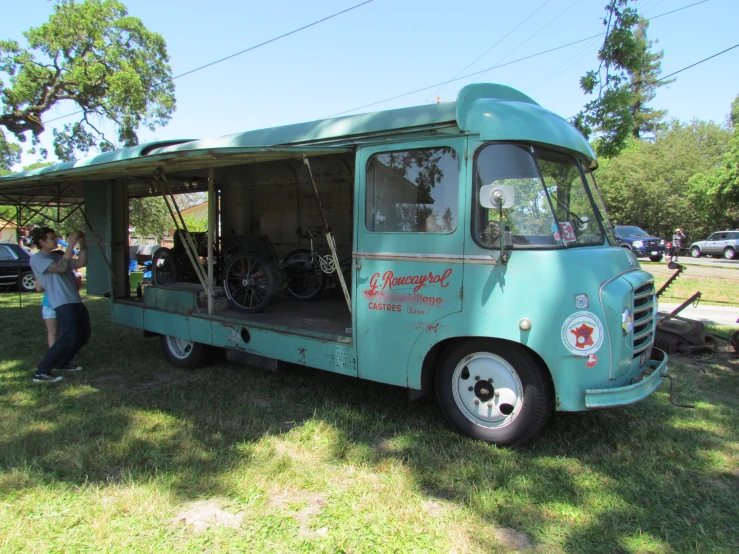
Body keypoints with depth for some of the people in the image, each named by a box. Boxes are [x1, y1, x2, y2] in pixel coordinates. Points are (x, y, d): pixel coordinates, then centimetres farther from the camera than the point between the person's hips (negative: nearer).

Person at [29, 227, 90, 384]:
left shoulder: (57, 257, 20)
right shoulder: (37, 259, -7)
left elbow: (81, 263, 19)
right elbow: (61, 267, -22)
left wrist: (82, 245, 6)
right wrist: (71, 245, -20)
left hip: (75, 302, 10)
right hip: (63, 304, -10)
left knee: (84, 334, 17)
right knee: (68, 338, -17)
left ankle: (61, 363, 29)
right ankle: (41, 372, -10)